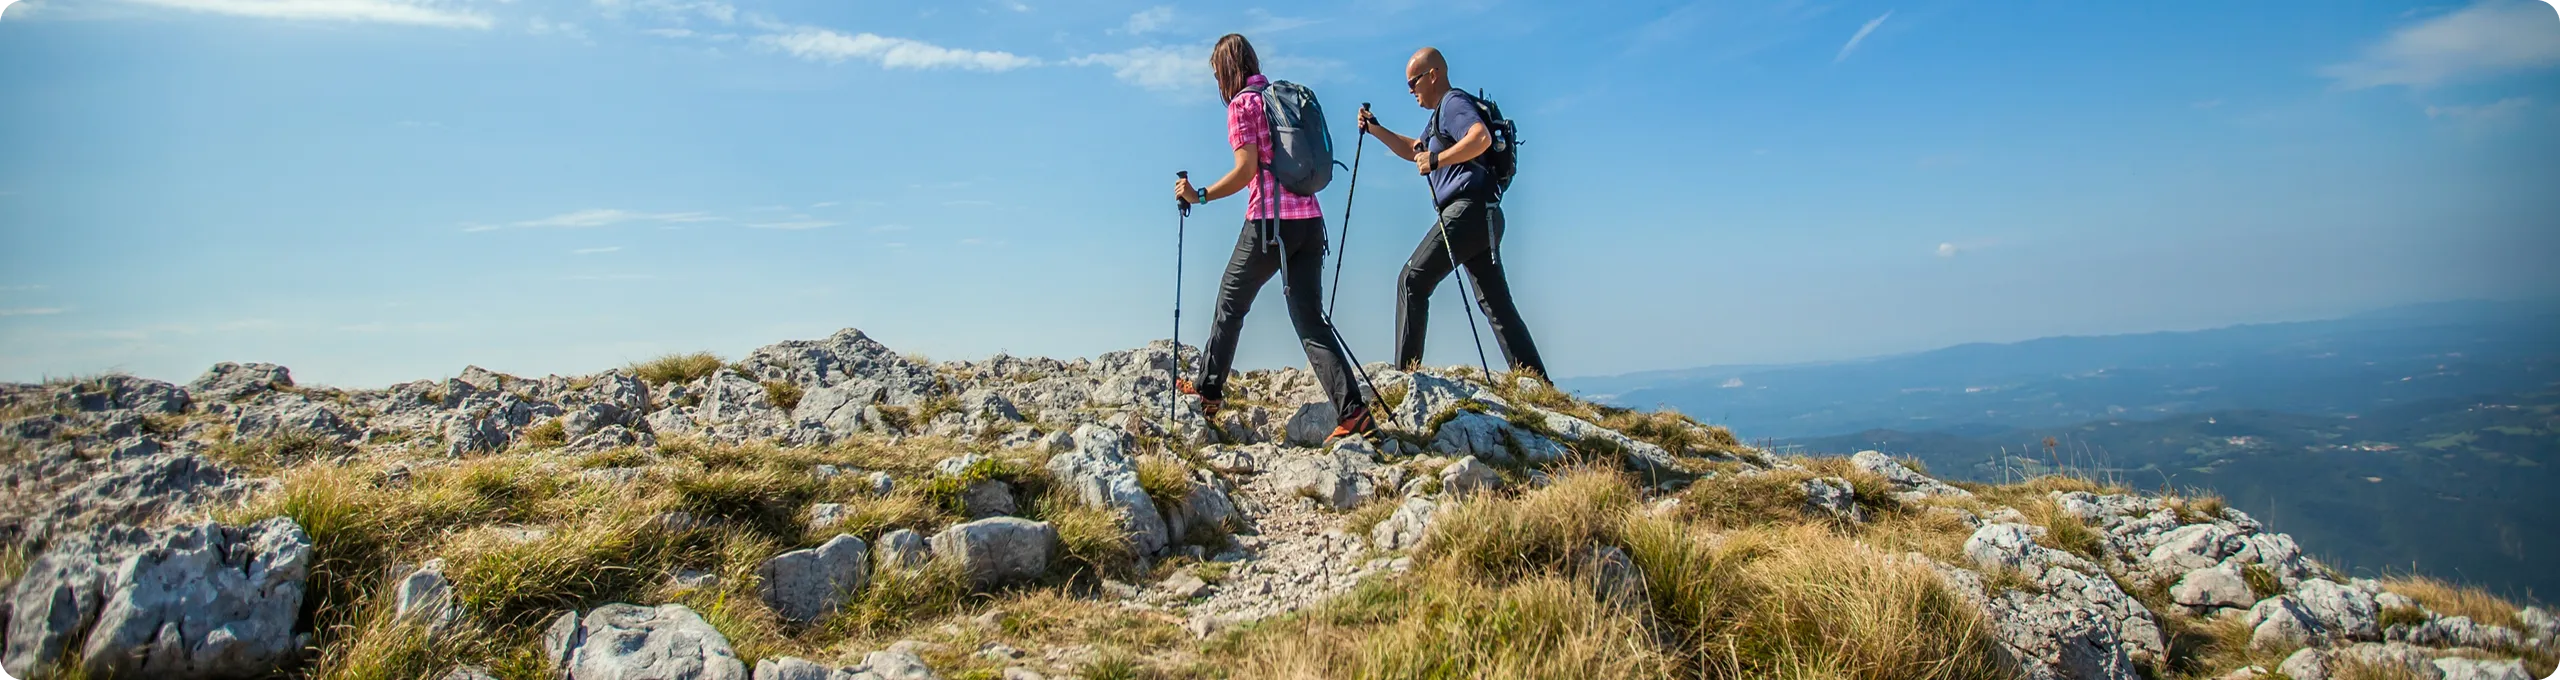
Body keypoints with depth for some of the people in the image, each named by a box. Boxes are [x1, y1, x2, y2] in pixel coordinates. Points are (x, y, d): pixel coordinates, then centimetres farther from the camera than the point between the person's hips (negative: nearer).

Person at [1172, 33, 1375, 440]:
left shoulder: (1242, 104, -2)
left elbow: (1247, 169, -12)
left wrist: (1199, 196, -4)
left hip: (1270, 222, -6)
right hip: (1310, 219, 6)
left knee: (1230, 303, 12)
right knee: (1311, 318, 3)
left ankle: (1208, 390, 24)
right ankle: (1353, 412, -7)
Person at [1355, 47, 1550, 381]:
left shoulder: (1454, 102, -4)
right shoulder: (1443, 111, 27)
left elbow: (1481, 137, -25)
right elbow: (1415, 151, 39)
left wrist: (1436, 160, -22)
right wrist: (1376, 130, 30)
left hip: (1469, 211, -10)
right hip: (1483, 215, 10)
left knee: (1412, 281, -7)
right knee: (1496, 303, 6)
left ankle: (1404, 374, -7)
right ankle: (1537, 383, 3)